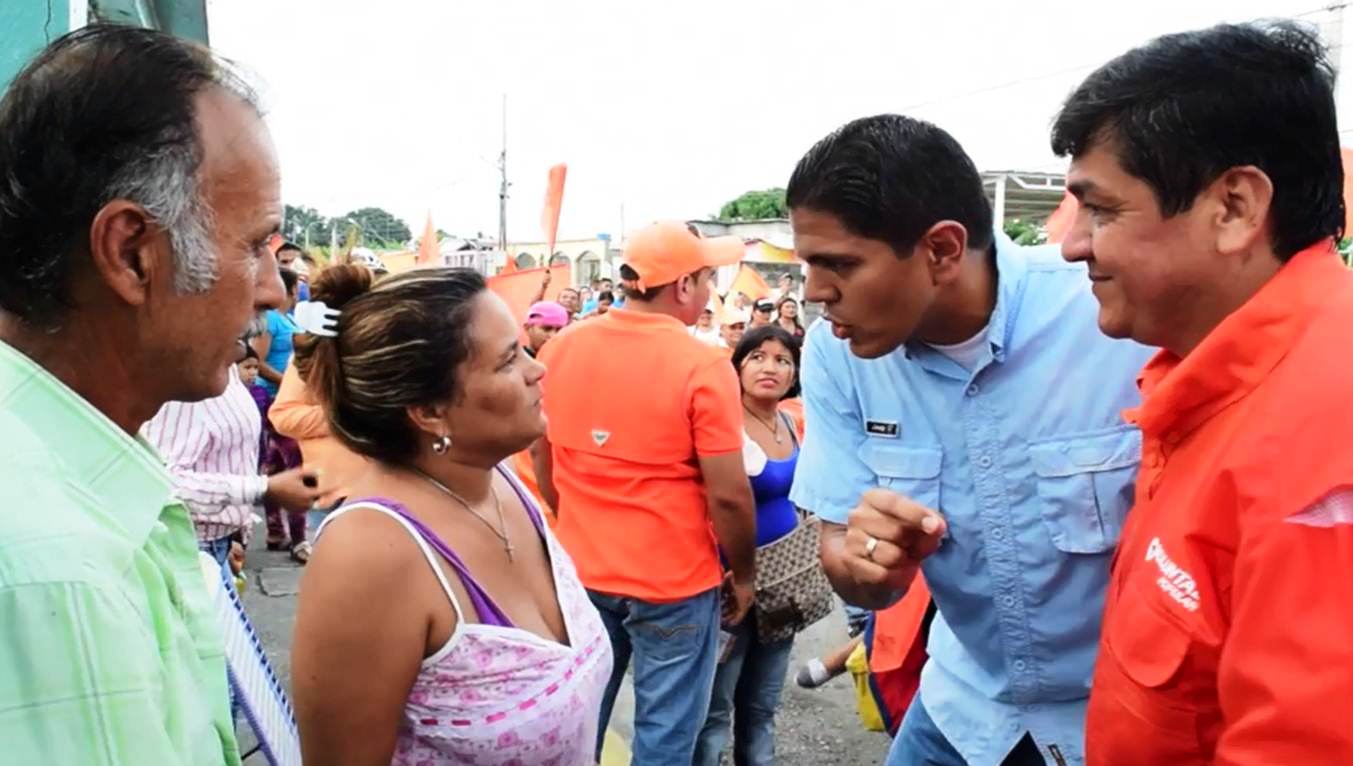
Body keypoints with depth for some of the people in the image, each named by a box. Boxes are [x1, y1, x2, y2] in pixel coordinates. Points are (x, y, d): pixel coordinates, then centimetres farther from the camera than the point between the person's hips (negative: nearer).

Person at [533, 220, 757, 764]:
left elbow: (542, 461, 9)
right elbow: (728, 494, -16)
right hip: (673, 578, -5)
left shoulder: (561, 350, -2)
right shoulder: (703, 366, -18)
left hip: (581, 570, 5)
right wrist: (744, 574, -1)